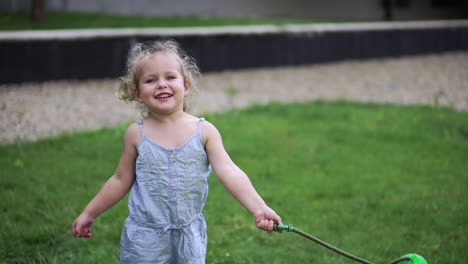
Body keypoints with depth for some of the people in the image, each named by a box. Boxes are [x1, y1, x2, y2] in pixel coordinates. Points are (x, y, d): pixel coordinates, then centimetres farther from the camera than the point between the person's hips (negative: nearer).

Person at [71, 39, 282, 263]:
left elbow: (228, 172, -14)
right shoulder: (136, 134, -4)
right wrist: (89, 214, 11)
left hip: (190, 235, 1)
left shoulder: (205, 131, -6)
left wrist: (258, 208, -28)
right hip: (145, 237, -1)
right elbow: (121, 180, 8)